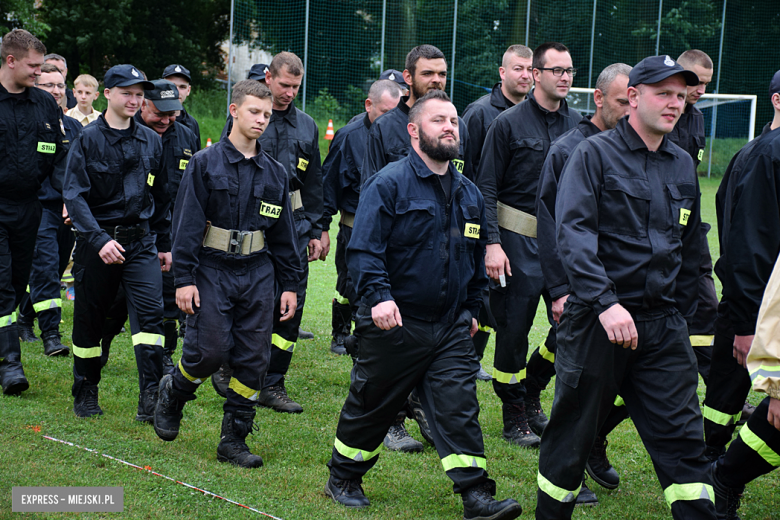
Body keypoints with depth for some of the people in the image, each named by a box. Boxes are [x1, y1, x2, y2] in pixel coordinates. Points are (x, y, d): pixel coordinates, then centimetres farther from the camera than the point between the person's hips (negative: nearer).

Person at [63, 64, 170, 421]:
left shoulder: (150, 140, 8)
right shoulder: (88, 139, -5)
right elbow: (74, 195, -13)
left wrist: (164, 244, 17)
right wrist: (99, 240, -24)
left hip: (141, 240, 3)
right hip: (97, 240, -3)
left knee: (149, 312, -12)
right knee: (90, 318, 7)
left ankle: (150, 397, -13)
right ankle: (86, 393, 24)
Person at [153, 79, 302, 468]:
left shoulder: (275, 173, 11)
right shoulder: (205, 163, -2)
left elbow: (284, 234, 16)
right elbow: (187, 222, -5)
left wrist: (289, 284, 12)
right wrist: (184, 278, -11)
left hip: (258, 273, 4)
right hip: (213, 270, -4)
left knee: (253, 359, 1)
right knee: (210, 350, -9)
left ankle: (234, 440, 10)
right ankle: (171, 394, 22)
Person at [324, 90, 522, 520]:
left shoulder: (468, 193, 11)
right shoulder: (389, 184, -10)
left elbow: (477, 257, 23)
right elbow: (363, 250, -16)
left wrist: (472, 308, 22)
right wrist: (379, 296, -29)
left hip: (451, 328, 5)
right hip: (395, 324, -5)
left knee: (459, 407, -3)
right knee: (370, 407, 9)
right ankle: (343, 480, 28)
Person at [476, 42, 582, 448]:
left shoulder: (577, 125, 7)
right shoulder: (508, 123, -5)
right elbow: (486, 189, -5)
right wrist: (492, 244, -13)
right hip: (519, 241, -4)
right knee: (513, 331, 2)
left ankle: (531, 389, 25)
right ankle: (514, 414, 18)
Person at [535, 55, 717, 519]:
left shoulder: (683, 165, 13)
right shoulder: (595, 154, -5)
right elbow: (573, 233, -16)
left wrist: (682, 314, 17)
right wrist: (606, 302, -26)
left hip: (663, 325, 5)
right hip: (598, 321, -4)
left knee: (682, 437, 0)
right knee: (573, 433, 7)